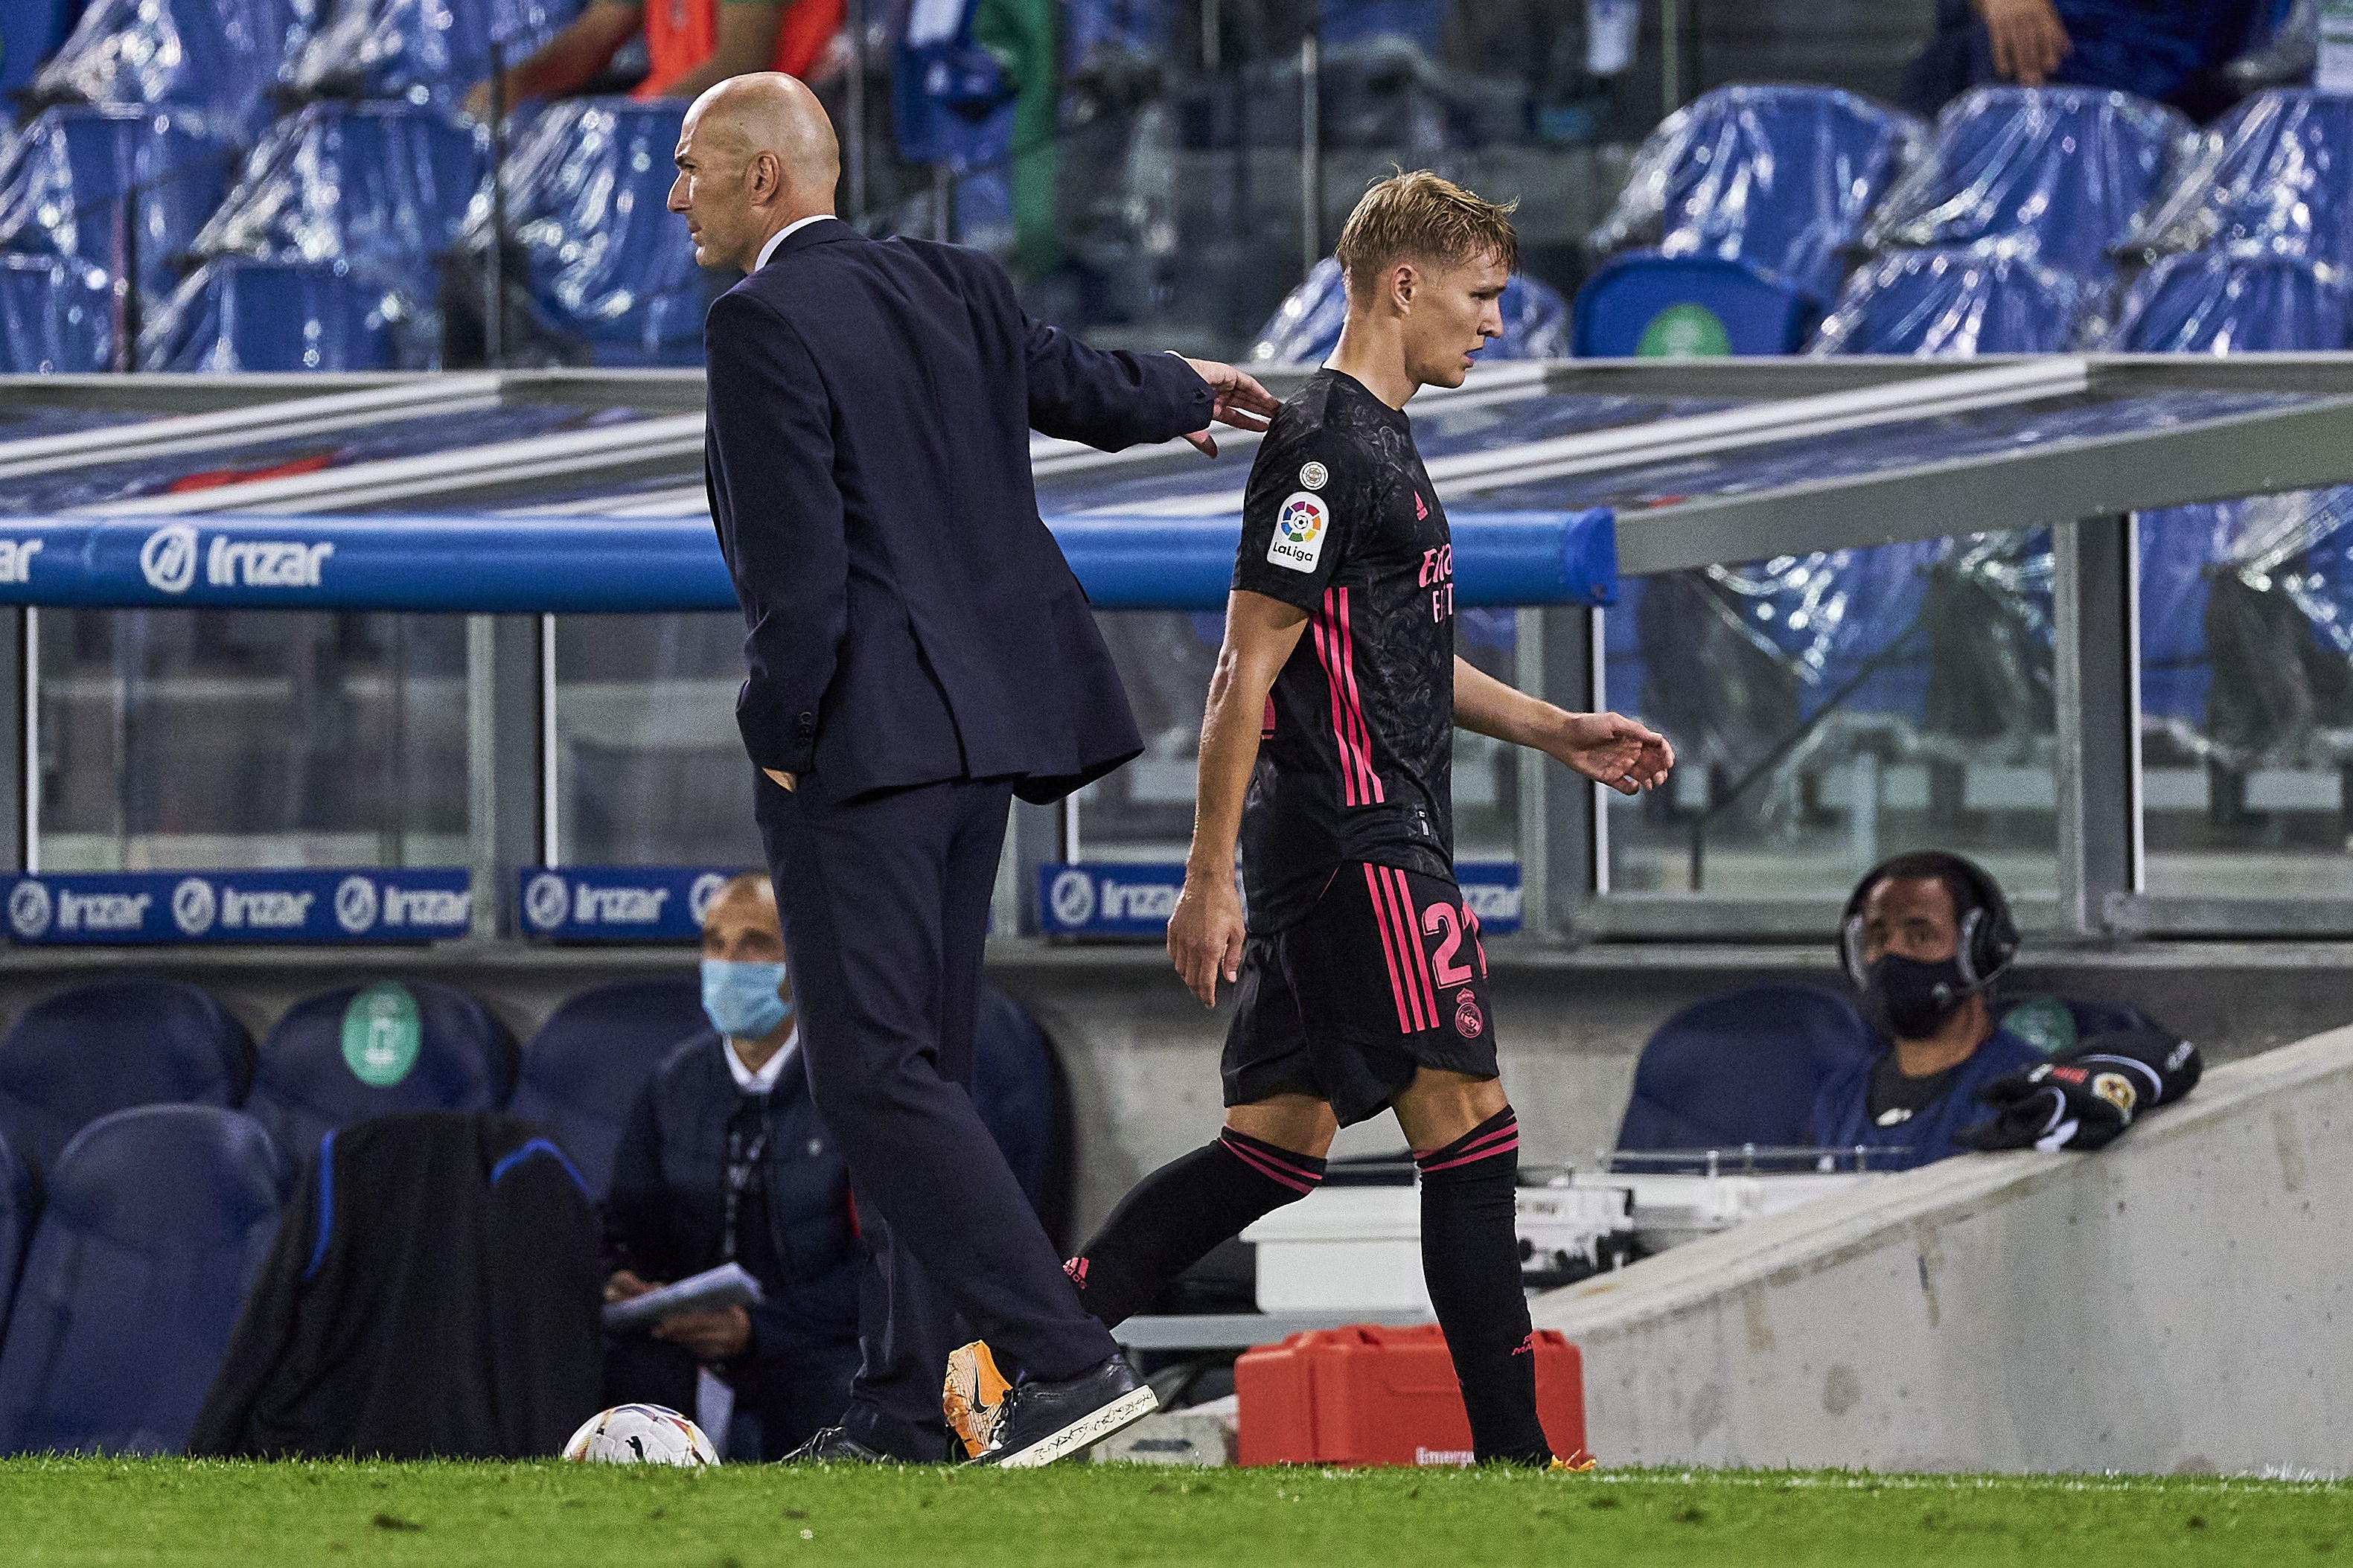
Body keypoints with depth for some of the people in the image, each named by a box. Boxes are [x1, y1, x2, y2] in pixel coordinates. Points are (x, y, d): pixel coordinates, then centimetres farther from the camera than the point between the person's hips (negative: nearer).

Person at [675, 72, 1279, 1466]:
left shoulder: (765, 323, -12)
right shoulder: (950, 289, 12)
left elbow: (798, 557, -18)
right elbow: (1079, 383, 29)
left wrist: (780, 735, -7)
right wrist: (1183, 388, 52)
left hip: (865, 739, -9)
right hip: (982, 727, 9)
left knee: (876, 1072, -12)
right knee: (920, 1067, 12)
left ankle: (1067, 1359, -20)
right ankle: (902, 1415, 14)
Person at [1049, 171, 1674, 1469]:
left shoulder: (1378, 443, 20)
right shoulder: (1325, 447, -13)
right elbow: (1249, 668, -16)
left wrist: (1556, 732, 25)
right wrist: (1211, 876, -19)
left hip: (1339, 850, 11)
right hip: (1356, 840, -11)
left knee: (1281, 1140, 10)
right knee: (1466, 1118, -10)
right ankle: (1510, 1451, -9)